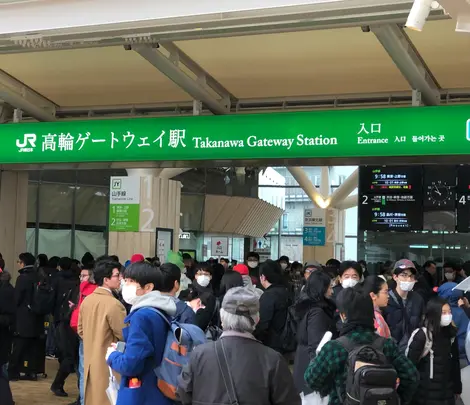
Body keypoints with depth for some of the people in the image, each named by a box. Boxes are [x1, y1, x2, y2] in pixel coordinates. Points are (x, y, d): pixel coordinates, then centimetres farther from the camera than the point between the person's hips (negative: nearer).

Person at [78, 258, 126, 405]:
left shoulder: (87, 300, 5)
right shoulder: (114, 304, -20)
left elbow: (81, 330, 14)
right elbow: (125, 336, -15)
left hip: (90, 363, 8)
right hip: (108, 364, -8)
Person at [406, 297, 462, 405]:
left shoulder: (451, 335, 6)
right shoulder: (422, 336, -12)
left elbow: (455, 363, 12)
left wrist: (457, 387, 14)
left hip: (446, 392, 5)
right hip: (426, 393, -5)